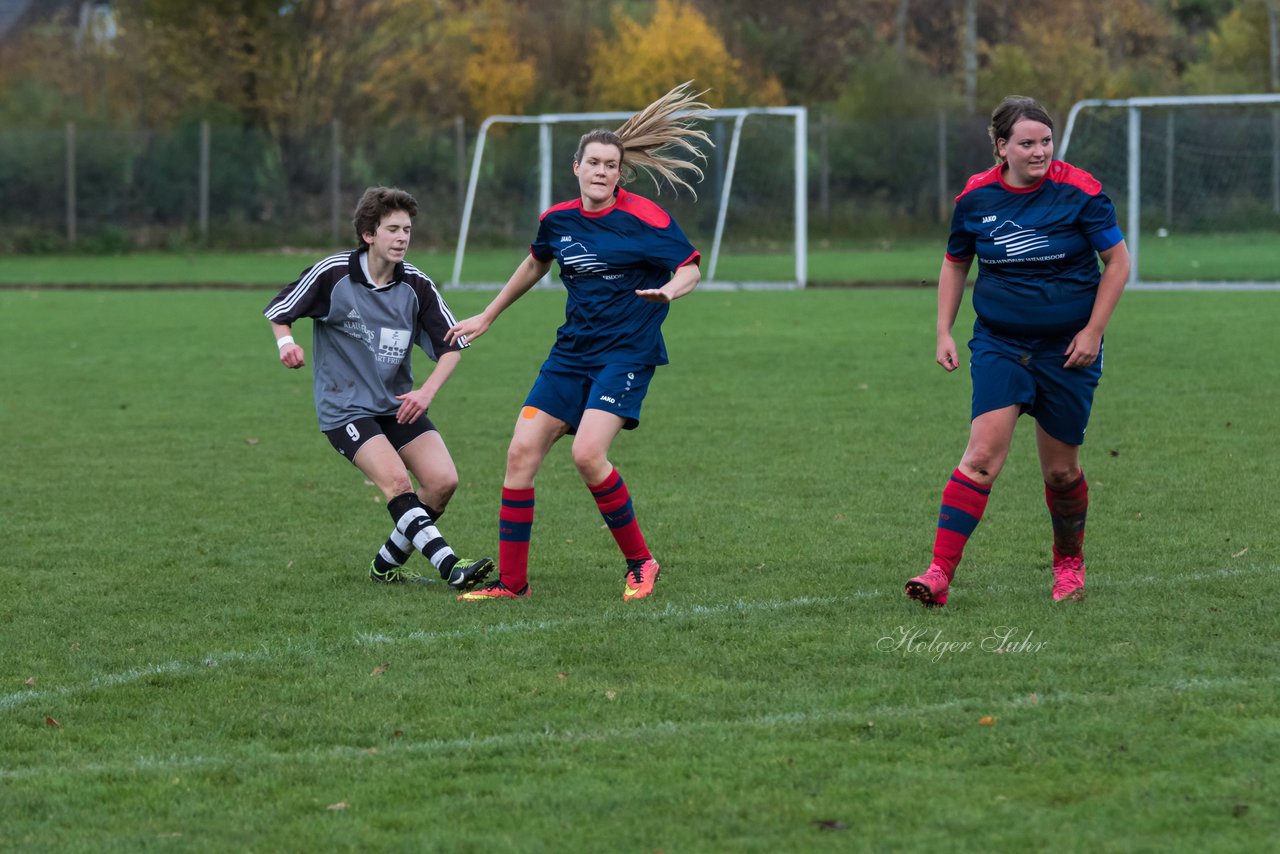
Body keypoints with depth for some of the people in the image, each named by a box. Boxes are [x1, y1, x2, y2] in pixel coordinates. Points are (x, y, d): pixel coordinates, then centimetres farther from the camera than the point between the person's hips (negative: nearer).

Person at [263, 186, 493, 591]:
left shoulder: (416, 285, -3)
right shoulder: (332, 273, -11)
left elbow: (451, 343, 2)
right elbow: (277, 310, 1)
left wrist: (427, 391, -13)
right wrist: (286, 341, -21)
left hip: (398, 404, 5)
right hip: (346, 407, -4)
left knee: (443, 481, -10)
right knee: (395, 480, -25)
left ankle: (387, 564, 9)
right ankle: (449, 566, -31)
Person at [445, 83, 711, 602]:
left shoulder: (645, 219, -11)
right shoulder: (557, 220, 6)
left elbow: (689, 268, -6)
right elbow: (535, 265, 25)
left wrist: (669, 290, -30)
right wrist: (487, 317, 32)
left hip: (627, 351, -6)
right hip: (572, 351, 6)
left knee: (588, 454, -22)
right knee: (522, 452, -4)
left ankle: (640, 562, -2)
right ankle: (511, 581, 3)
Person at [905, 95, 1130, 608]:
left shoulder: (1079, 192, -10)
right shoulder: (975, 197, -3)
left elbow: (1117, 262, -3)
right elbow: (955, 264, 13)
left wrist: (1093, 331, -8)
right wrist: (944, 331, 6)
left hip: (1067, 350, -1)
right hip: (999, 344, 1)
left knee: (1060, 470, 7)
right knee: (983, 454, -16)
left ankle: (1069, 564, 33)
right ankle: (940, 573, -20)